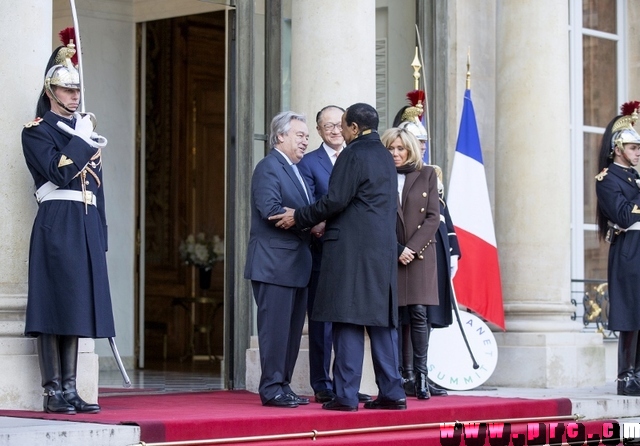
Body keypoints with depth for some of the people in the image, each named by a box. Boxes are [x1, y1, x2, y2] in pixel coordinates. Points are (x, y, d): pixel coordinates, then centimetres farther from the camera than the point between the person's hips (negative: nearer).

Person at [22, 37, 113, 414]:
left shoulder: (85, 130, 20)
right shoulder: (37, 131, -1)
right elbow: (57, 172, -17)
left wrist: (101, 234, 14)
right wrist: (81, 141, -8)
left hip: (87, 226, 7)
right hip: (57, 224, -7)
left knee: (78, 306, 6)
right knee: (55, 307, -7)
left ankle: (70, 389, 8)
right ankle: (54, 392, -4)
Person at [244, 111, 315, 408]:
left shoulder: (295, 170, 20)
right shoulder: (268, 167, -9)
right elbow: (271, 210, -21)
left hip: (296, 263, 9)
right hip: (274, 263, -9)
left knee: (292, 328, 11)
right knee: (275, 326, -8)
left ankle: (283, 387, 16)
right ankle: (271, 389, -4)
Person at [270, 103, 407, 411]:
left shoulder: (353, 154, -8)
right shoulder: (385, 156, 17)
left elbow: (336, 201, -14)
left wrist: (299, 218, -2)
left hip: (351, 247, -8)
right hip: (383, 248, 8)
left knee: (347, 320, -6)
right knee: (382, 319, 9)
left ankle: (346, 394, -7)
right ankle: (391, 393, 8)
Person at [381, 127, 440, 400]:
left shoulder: (427, 175, 8)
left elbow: (433, 217, 2)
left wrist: (412, 247, -8)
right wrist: (397, 250, -9)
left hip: (421, 255, 0)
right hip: (389, 256, 0)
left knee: (418, 313, -6)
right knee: (396, 316, -2)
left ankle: (420, 377, -5)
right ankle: (400, 375, 0)